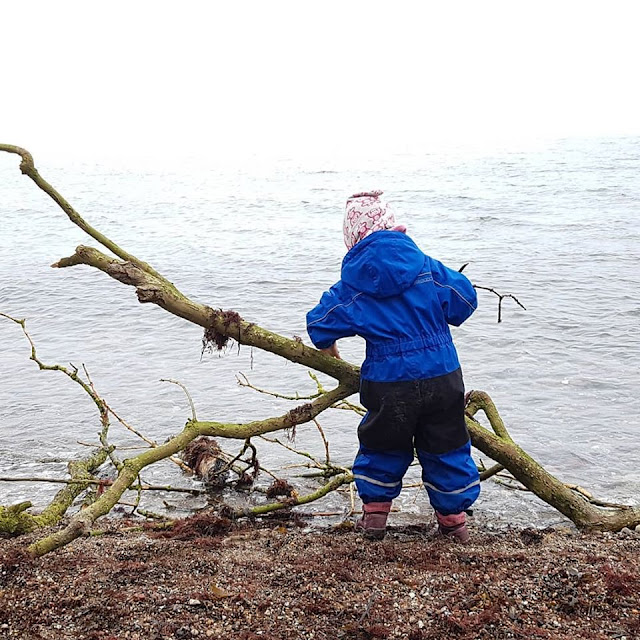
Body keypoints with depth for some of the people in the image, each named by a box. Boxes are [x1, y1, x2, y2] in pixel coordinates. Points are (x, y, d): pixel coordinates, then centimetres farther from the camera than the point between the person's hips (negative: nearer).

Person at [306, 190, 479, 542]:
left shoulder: (352, 285, -3)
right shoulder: (426, 266, -1)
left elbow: (319, 322, 2)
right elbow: (464, 297, 6)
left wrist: (328, 348, 24)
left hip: (389, 384, -1)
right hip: (442, 376, 1)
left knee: (383, 445, 20)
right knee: (446, 445, 15)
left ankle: (374, 513, 26)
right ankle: (454, 518, 23)